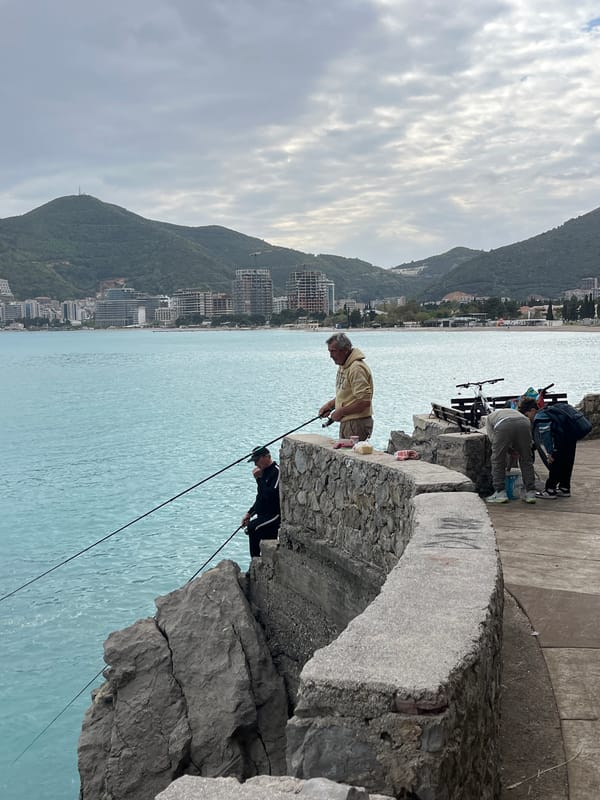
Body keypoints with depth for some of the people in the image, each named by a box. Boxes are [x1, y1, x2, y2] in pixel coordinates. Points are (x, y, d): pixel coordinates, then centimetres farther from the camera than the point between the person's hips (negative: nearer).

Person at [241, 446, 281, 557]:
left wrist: (259, 479, -21)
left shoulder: (276, 471, -14)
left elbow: (270, 495, -27)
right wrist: (249, 513, 14)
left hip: (274, 514, -9)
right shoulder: (264, 472, 15)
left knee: (252, 528, -29)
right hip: (263, 516, 9)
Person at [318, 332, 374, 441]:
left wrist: (340, 412, -17)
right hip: (346, 422, 10)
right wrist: (329, 405, 8)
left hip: (357, 424, -10)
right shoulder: (343, 366, 12)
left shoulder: (356, 368, -20)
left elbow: (364, 401, -25)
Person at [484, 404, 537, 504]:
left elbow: (492, 438, 20)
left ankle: (500, 492, 14)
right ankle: (530, 493, 19)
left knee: (497, 461, 13)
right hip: (523, 424, 3)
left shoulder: (489, 417, 38)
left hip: (503, 426, -3)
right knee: (526, 461, 18)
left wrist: (509, 451, 28)